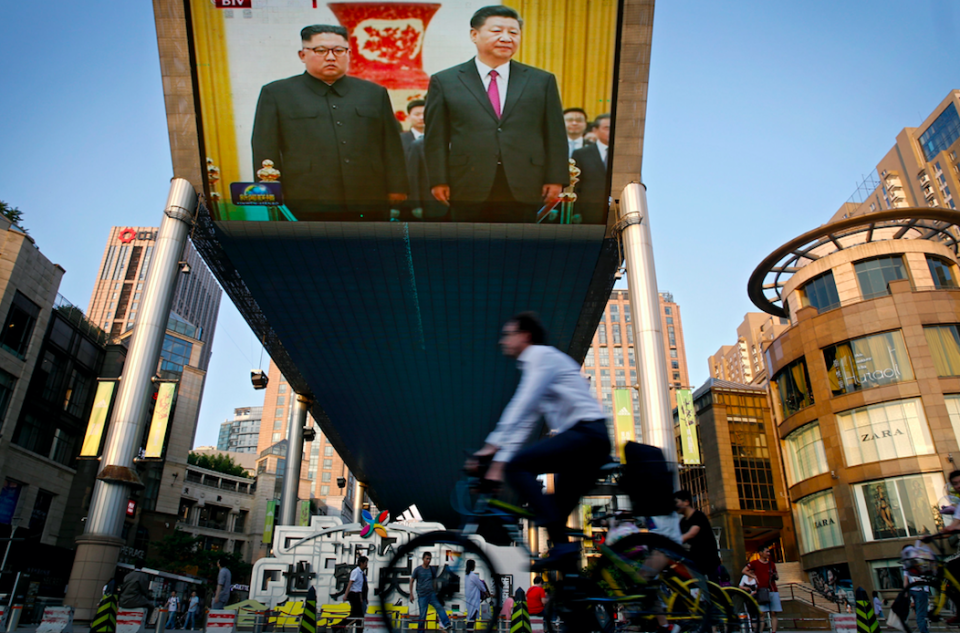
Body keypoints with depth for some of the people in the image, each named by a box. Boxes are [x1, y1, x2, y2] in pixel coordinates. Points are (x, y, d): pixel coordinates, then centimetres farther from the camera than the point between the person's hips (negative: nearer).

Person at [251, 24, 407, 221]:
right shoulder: (276, 93, 10)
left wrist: (396, 190, 6)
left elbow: (392, 147, 14)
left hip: (369, 207, 3)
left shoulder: (375, 93, 17)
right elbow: (265, 152, 6)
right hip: (307, 209, -2)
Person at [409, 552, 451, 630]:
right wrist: (411, 594, -2)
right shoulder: (418, 570, -2)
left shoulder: (432, 570, 9)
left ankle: (446, 624, -31)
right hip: (422, 596, -3)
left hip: (432, 594, 3)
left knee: (439, 607, -19)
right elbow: (411, 581, 3)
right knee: (422, 615, 0)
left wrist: (436, 592, 19)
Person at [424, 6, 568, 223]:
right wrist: (439, 180, -3)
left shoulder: (542, 81, 11)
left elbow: (555, 135, 9)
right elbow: (436, 138, 4)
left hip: (523, 190, 1)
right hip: (468, 191, -1)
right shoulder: (444, 81, 7)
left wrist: (556, 178, 2)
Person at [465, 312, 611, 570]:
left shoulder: (542, 355, -1)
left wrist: (492, 446, -19)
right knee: (557, 510, 10)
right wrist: (499, 460, 13)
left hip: (586, 432, -10)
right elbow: (525, 423, 23)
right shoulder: (534, 366, 27)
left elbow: (521, 405, -15)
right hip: (595, 442, 10)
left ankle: (562, 544, -22)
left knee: (517, 465, -18)